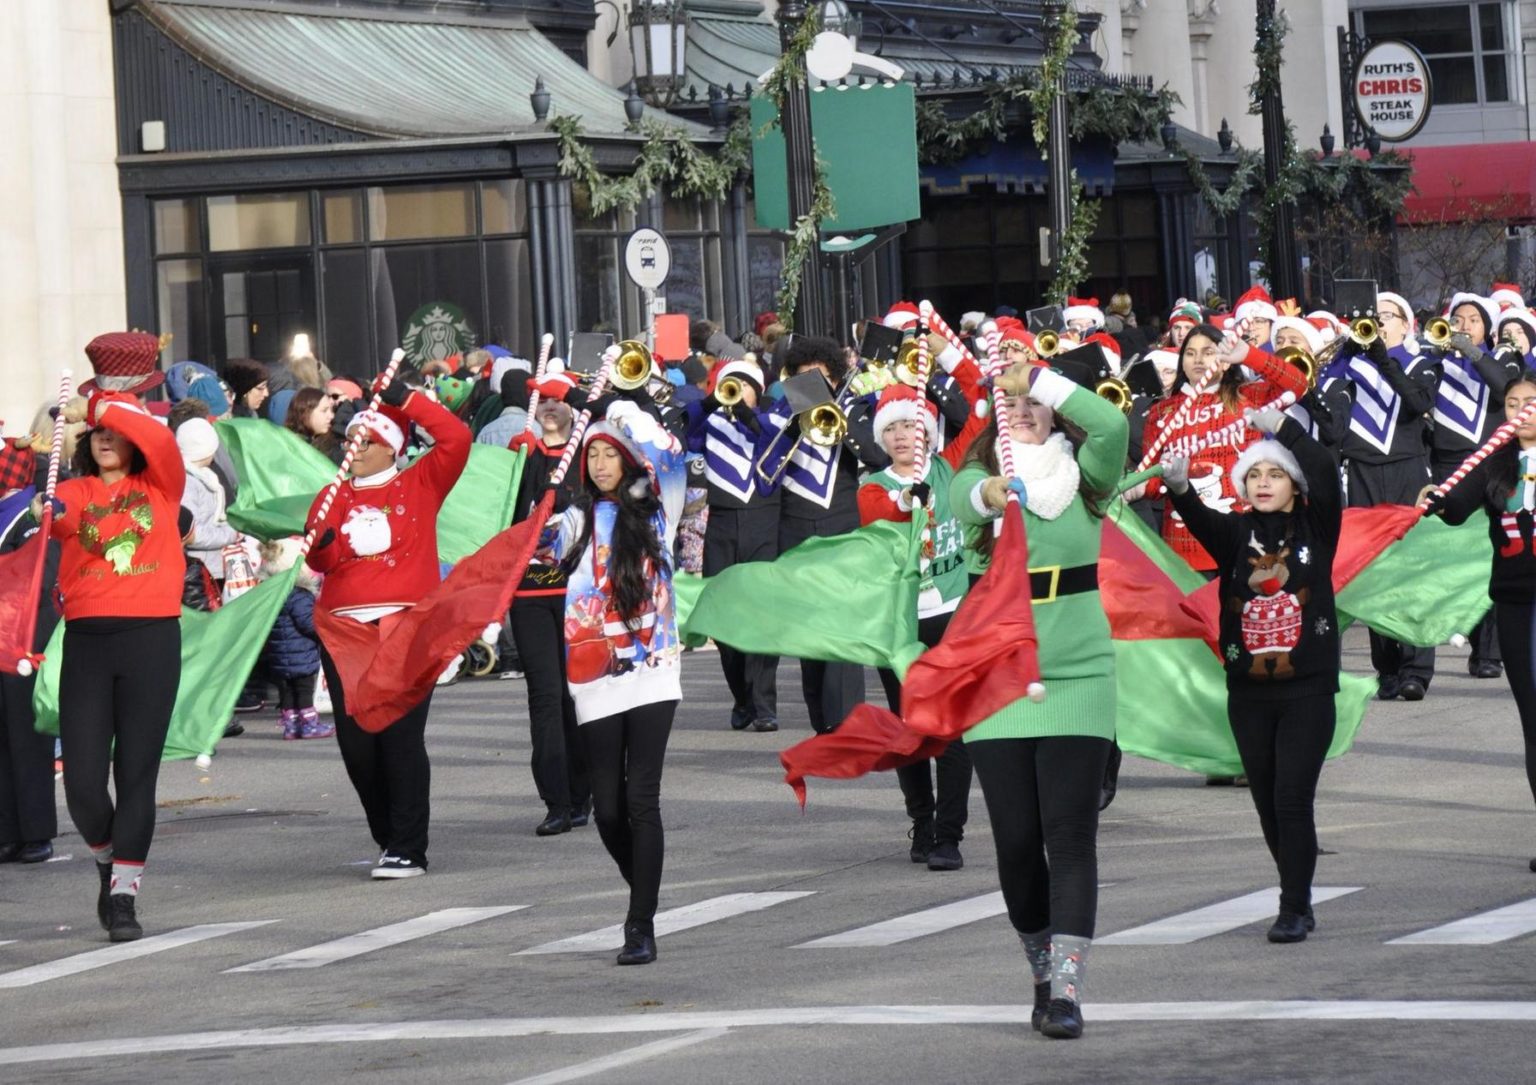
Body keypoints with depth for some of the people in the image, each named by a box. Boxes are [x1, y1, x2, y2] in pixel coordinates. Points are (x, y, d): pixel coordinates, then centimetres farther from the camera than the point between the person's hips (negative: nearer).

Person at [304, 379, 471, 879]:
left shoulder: (419, 485, 7)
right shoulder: (335, 497, 14)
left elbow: (456, 440, -5)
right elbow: (321, 560, 4)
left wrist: (406, 400, -5)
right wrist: (323, 545, -19)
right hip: (343, 630, 4)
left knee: (401, 737, -9)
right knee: (355, 741, 2)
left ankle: (409, 849, -5)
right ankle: (389, 839, 18)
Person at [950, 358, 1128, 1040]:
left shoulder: (1080, 478, 3)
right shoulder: (978, 481, 3)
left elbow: (1111, 426, -16)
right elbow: (963, 497, -21)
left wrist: (1037, 379, -17)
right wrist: (991, 495, -43)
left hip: (1076, 679, -1)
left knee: (1070, 834, -9)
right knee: (1016, 840, 4)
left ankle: (1067, 989, -11)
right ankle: (1043, 971, 23)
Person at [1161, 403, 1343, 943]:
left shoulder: (1314, 527, 2)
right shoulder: (1235, 532, 6)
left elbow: (1325, 473, -13)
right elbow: (1201, 521, -14)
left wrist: (1282, 427, -20)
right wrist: (1179, 489, -34)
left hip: (1307, 690, -3)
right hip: (1249, 691, 3)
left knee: (1293, 800, -10)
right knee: (1268, 804, 10)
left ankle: (1294, 909, -5)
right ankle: (1299, 901, 25)